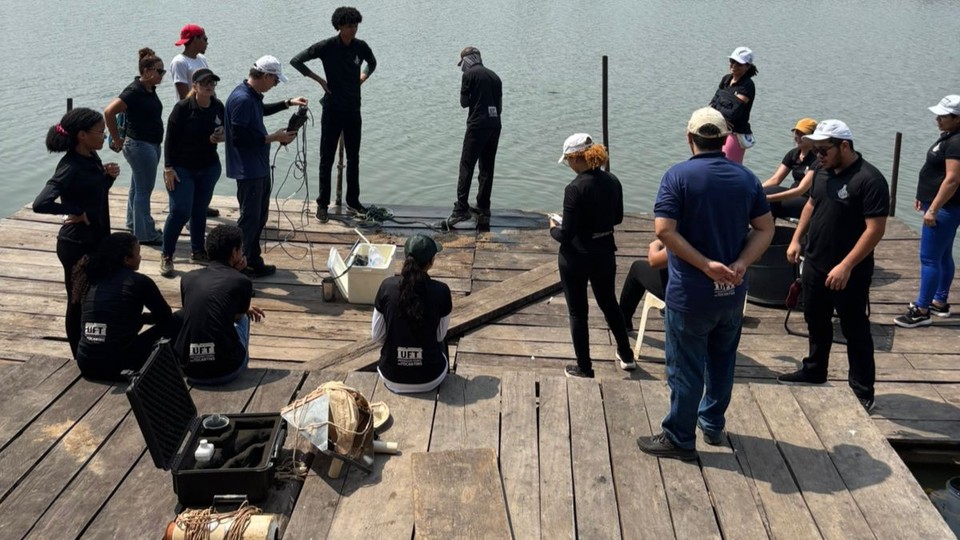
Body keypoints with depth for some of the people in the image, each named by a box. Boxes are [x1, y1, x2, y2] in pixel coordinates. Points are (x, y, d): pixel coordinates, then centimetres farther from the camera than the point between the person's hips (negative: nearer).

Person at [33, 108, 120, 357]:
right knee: (79, 301, 7)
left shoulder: (92, 158, 2)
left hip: (96, 240, 8)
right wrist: (77, 212, -24)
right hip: (77, 245, -8)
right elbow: (40, 204, -34)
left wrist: (109, 176, -2)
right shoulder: (70, 168, -24)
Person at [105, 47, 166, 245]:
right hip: (140, 145, -9)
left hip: (152, 144, 9)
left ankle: (134, 225, 33)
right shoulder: (134, 91, -20)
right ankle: (145, 234, 4)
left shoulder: (150, 89, 7)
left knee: (138, 186, 19)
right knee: (144, 189, -3)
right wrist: (117, 140, -17)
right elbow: (109, 112, -25)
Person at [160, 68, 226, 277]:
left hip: (209, 167, 5)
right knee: (180, 212, -9)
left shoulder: (218, 107, -2)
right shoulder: (183, 108, -16)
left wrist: (221, 137, -10)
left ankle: (197, 251, 27)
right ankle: (166, 256, 3)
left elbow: (222, 132, 14)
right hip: (182, 168, -5)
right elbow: (170, 139, -13)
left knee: (200, 211, 13)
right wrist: (168, 168, -15)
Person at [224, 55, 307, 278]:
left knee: (259, 217, 18)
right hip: (248, 170, -11)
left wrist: (288, 103, 28)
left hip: (259, 167, 11)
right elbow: (239, 137, -26)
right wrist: (272, 138, -22)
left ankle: (254, 263, 28)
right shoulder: (242, 99, -23)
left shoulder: (252, 95, 9)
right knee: (249, 218, -3)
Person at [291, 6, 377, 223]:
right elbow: (296, 61, -7)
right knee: (327, 159, 1)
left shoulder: (361, 47, 1)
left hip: (353, 110, 4)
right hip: (332, 110, -4)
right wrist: (319, 79, -9)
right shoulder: (327, 47, -10)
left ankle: (353, 202, 20)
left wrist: (363, 77, 7)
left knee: (353, 158, 10)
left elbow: (372, 63, 24)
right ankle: (322, 204, 8)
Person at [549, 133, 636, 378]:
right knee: (609, 303, 25)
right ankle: (627, 356, 38)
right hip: (605, 253, 6)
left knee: (578, 312, 10)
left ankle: (584, 368, 20)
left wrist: (554, 228, -1)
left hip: (576, 258, -6)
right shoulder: (612, 182, -3)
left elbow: (566, 235, -21)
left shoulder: (575, 189, -22)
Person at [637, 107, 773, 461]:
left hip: (691, 293, -5)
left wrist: (707, 265, -20)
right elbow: (765, 229, 0)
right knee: (722, 361, 21)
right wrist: (739, 265, -11)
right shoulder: (746, 178, 2)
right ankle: (713, 425, 35)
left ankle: (679, 439, 16)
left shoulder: (678, 176, -12)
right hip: (732, 292, 5)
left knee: (686, 368, 5)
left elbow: (664, 230, -22)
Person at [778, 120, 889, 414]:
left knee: (855, 330, 4)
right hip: (815, 265, 8)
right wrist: (796, 239, 11)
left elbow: (875, 229, -23)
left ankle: (862, 391, 15)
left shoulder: (869, 180, -20)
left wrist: (846, 266, -26)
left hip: (849, 273, -8)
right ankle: (814, 371, 38)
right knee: (816, 321, 20)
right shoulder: (823, 172, 5)